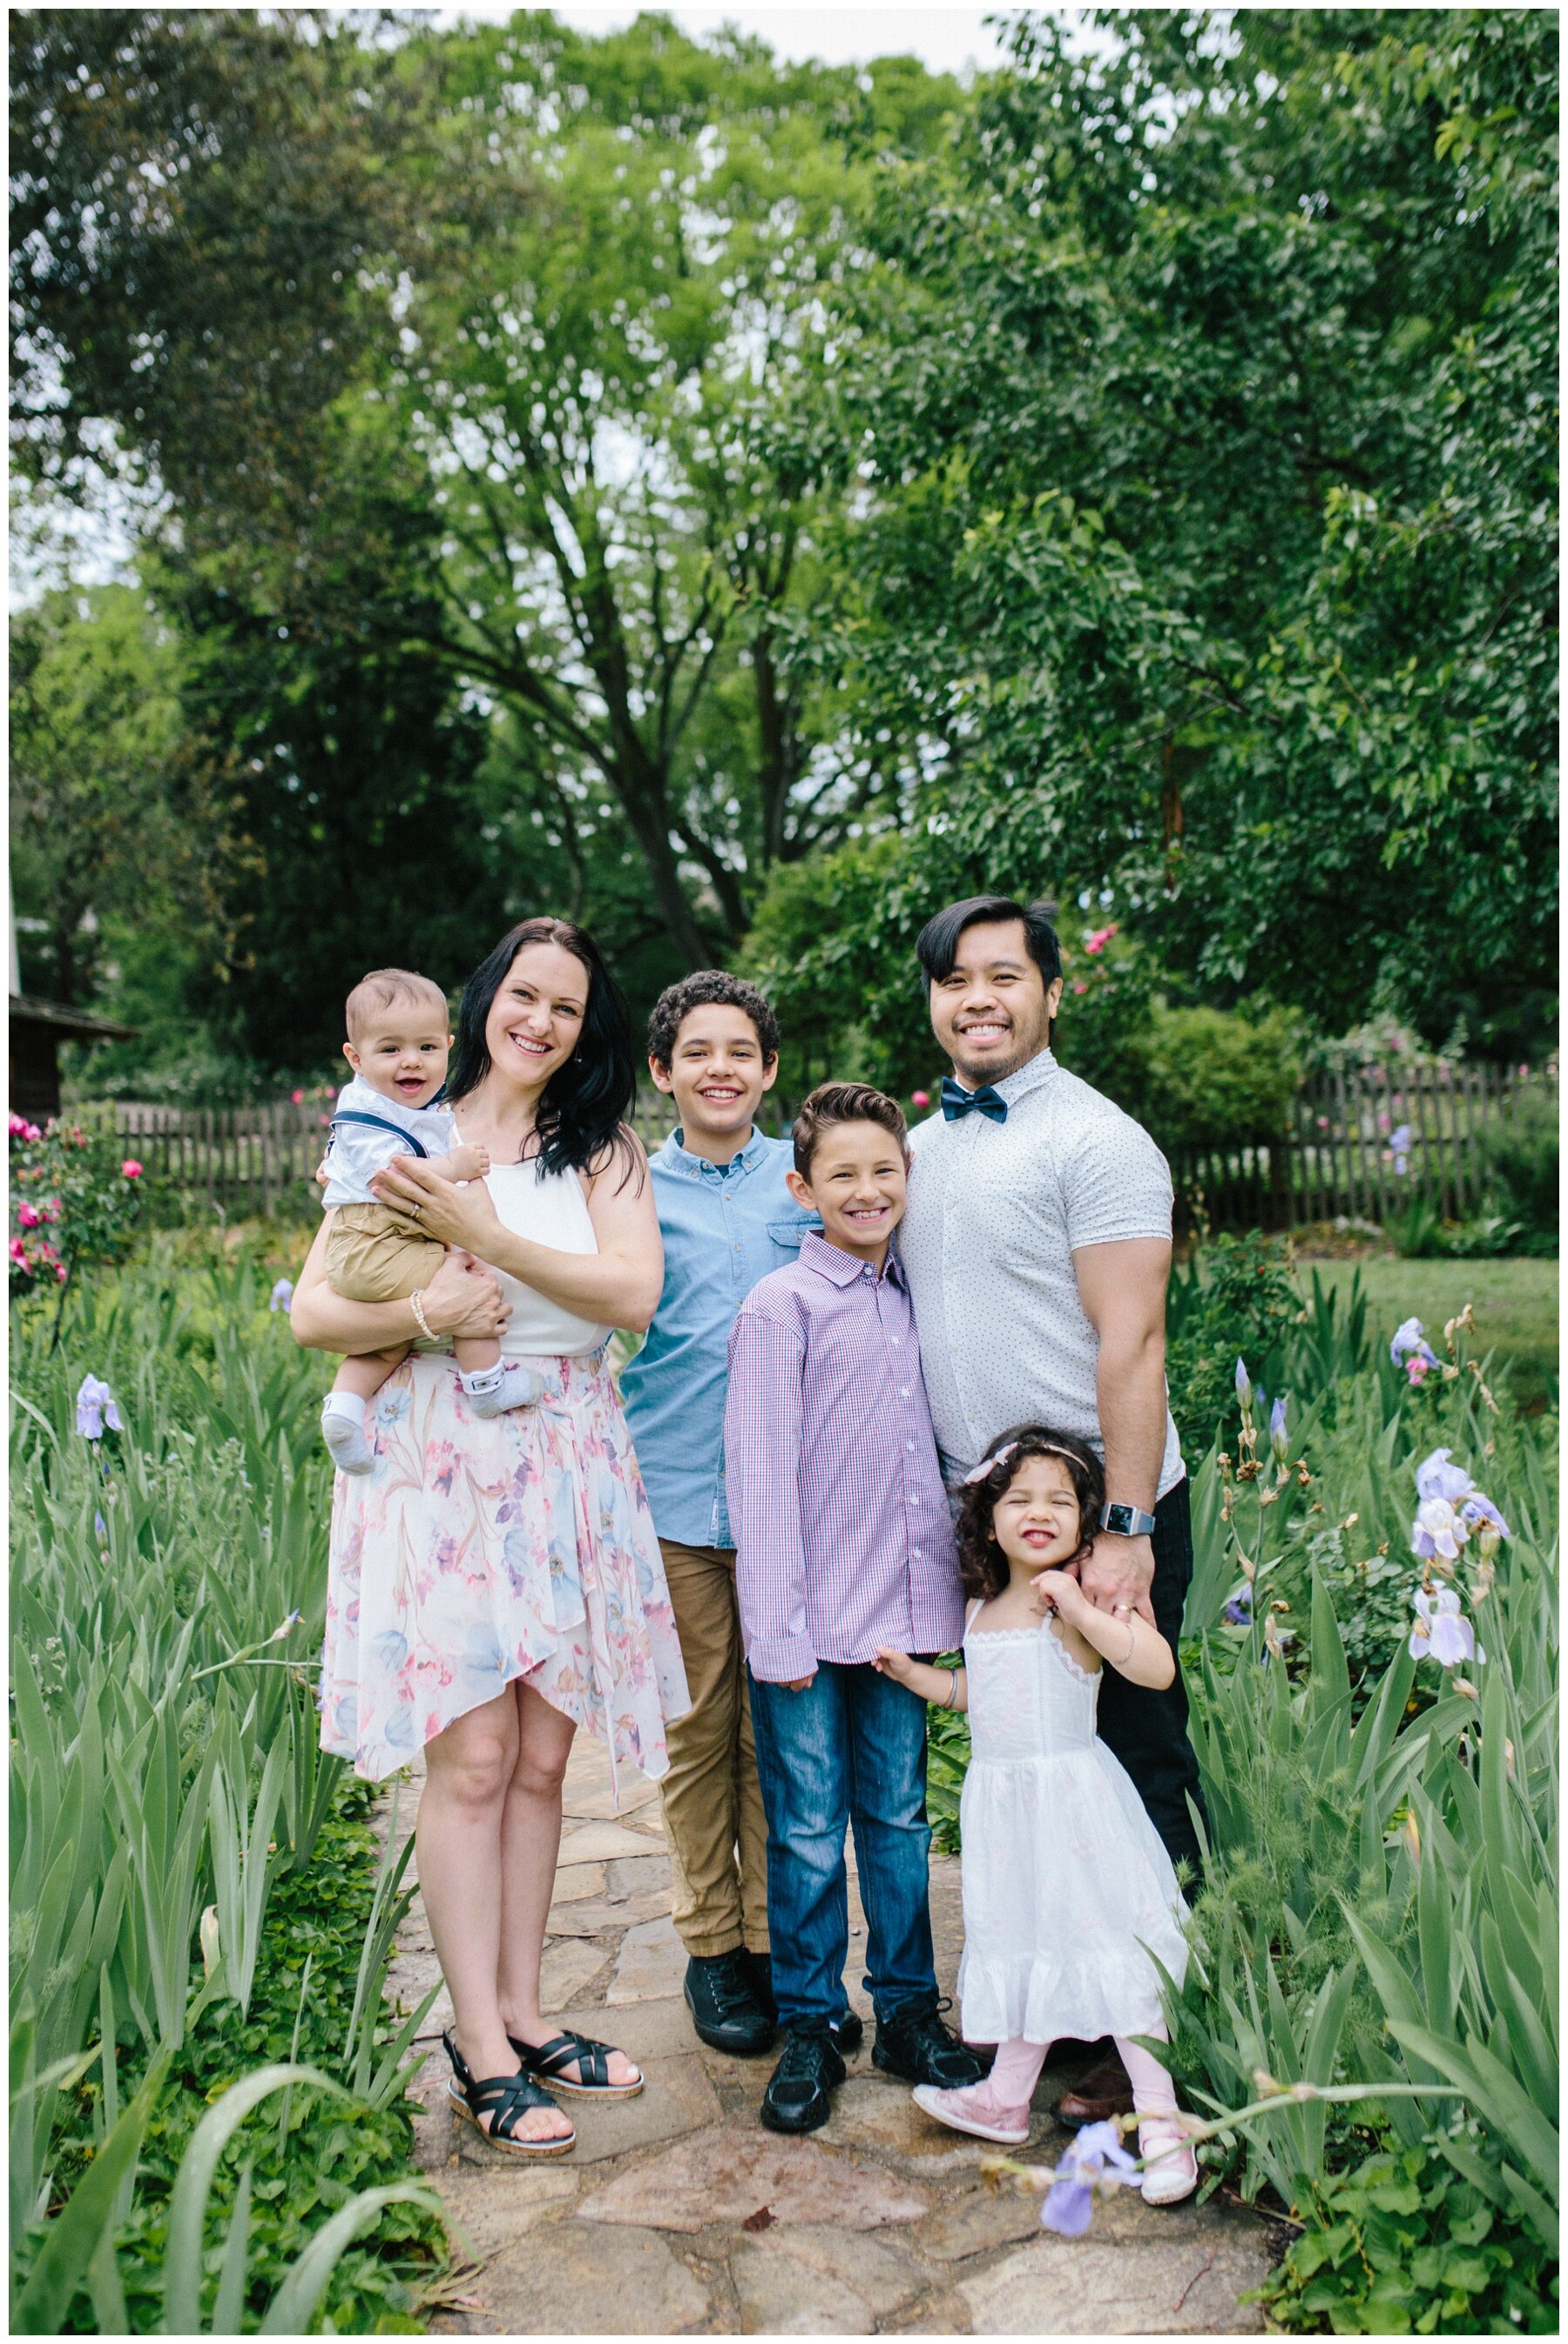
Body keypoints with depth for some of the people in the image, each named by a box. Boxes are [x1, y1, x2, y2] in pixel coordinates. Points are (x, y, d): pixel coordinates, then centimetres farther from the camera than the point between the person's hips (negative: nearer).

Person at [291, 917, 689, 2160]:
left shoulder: (602, 1150, 8)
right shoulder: (412, 1138, 4)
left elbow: (633, 1293, -9)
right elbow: (315, 1310, 0)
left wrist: (484, 1232, -15)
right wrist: (423, 1313, -18)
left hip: (568, 1469, 3)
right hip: (443, 1462, -3)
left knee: (541, 1759, 9)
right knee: (472, 1758, -3)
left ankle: (521, 2010, 23)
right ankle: (480, 2044, 9)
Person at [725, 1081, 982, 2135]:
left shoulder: (916, 1299, 8)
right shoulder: (779, 1307, -8)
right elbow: (761, 1474, -10)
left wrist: (952, 1584, 12)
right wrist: (778, 1628, -12)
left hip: (905, 1606, 5)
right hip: (811, 1614, -4)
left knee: (900, 1816, 15)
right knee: (809, 1829, 6)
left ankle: (909, 2009, 28)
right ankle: (810, 2029, 21)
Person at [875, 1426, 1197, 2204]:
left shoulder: (1083, 1601, -14)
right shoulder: (982, 1611, 10)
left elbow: (1157, 1668, -30)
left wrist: (1078, 1608, -33)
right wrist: (911, 1673, 21)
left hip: (1074, 1797, -7)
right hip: (1002, 1803, 7)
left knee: (1112, 1951, -2)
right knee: (1022, 1945, 18)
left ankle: (1162, 2122, 10)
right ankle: (1004, 2099, 31)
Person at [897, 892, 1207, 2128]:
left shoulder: (1093, 1139, -11)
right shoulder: (921, 1145, 11)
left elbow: (1131, 1341, -17)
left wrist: (1125, 1530, -22)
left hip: (1099, 1516, -7)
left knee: (1134, 1772, 4)